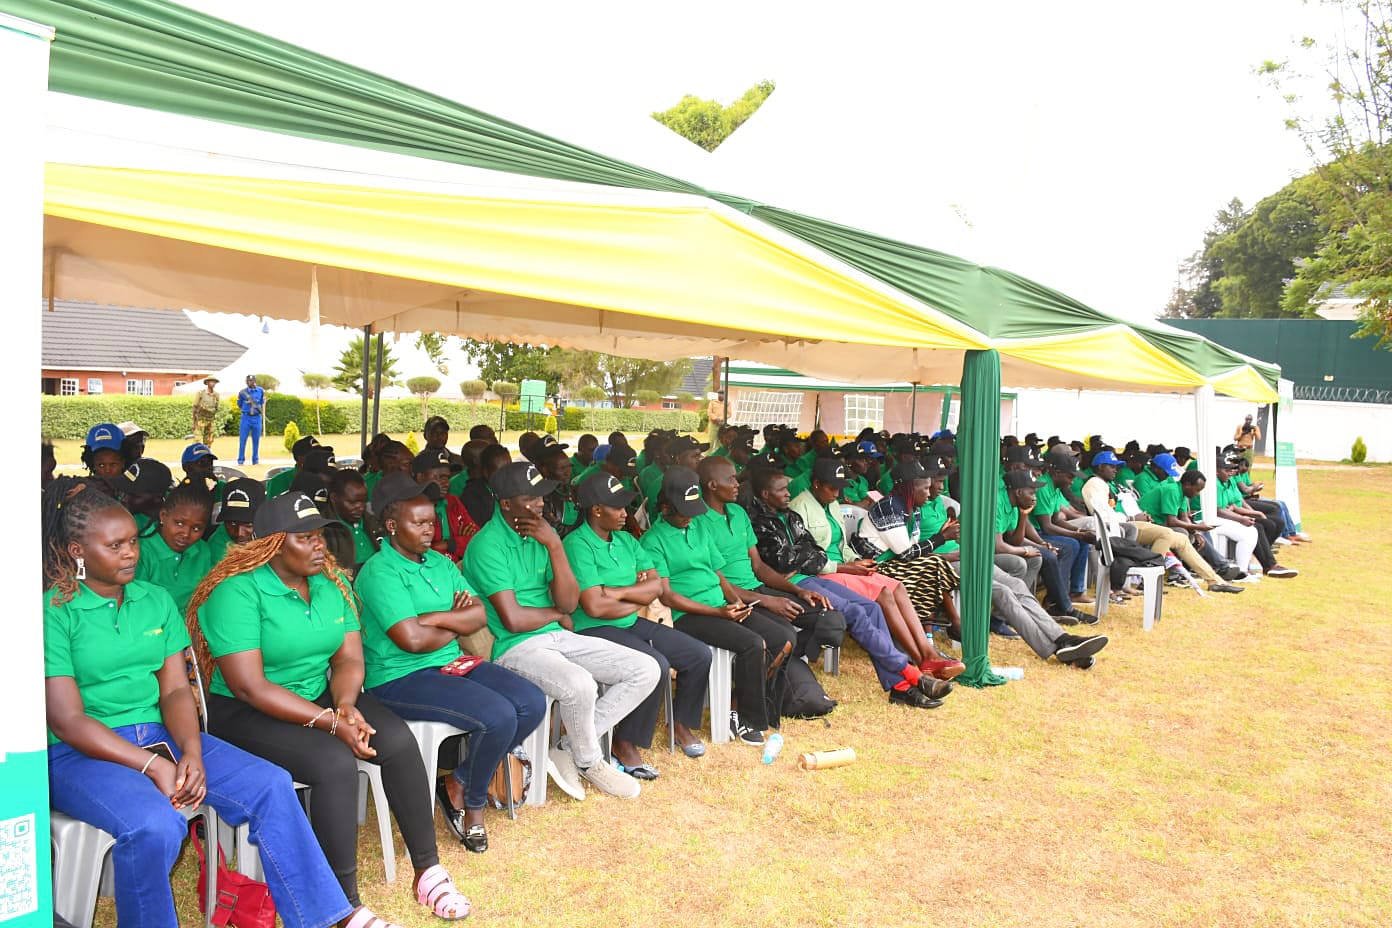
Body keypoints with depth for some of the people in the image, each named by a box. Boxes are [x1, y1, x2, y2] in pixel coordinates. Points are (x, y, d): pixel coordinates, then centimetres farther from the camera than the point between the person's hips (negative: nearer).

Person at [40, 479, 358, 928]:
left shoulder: (156, 600, 10)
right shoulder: (53, 613, -7)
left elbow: (175, 690, 5)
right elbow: (66, 720, -12)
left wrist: (191, 752, -14)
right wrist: (152, 765, -19)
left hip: (159, 734, 5)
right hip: (80, 753, -5)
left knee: (270, 785, -14)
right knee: (154, 826, -35)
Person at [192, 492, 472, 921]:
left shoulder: (331, 582, 2)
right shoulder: (237, 592, -17)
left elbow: (349, 660, 2)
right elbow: (249, 687, -23)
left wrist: (345, 705, -21)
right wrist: (331, 722, -26)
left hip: (319, 696, 6)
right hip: (246, 712, -6)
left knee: (398, 739, -19)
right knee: (336, 762, -31)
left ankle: (428, 870, -8)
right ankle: (346, 906, -18)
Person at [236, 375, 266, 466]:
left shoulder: (261, 391, 3)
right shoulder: (242, 392, -2)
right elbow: (239, 405, 11)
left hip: (257, 418, 2)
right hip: (246, 417, -1)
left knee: (256, 440, 6)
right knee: (243, 439, -2)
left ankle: (255, 460, 15)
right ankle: (240, 460, 3)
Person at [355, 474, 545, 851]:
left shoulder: (440, 562, 12)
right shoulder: (379, 573, -13)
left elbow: (480, 615, 4)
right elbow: (412, 640, -22)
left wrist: (438, 617, -13)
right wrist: (456, 624, -4)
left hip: (451, 664, 8)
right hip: (400, 678, -8)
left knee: (532, 703, -8)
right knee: (497, 716, -25)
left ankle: (459, 784, 4)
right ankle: (473, 804, 3)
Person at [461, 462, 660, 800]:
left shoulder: (543, 533, 8)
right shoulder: (487, 545, -13)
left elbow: (569, 603, 1)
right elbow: (513, 619, -20)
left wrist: (555, 546, -11)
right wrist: (556, 614, 0)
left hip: (556, 636, 8)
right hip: (514, 647, -8)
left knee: (646, 670, -4)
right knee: (580, 685, -36)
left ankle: (570, 750, 0)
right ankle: (590, 762, -3)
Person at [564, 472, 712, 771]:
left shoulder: (626, 540, 10)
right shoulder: (577, 545, -16)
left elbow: (656, 585, 5)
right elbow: (594, 607, -22)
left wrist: (619, 592, -13)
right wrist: (638, 597, -5)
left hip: (632, 623, 9)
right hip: (595, 630, -8)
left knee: (699, 654, 1)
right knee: (656, 665, -30)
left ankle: (681, 723, 21)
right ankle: (626, 745, -13)